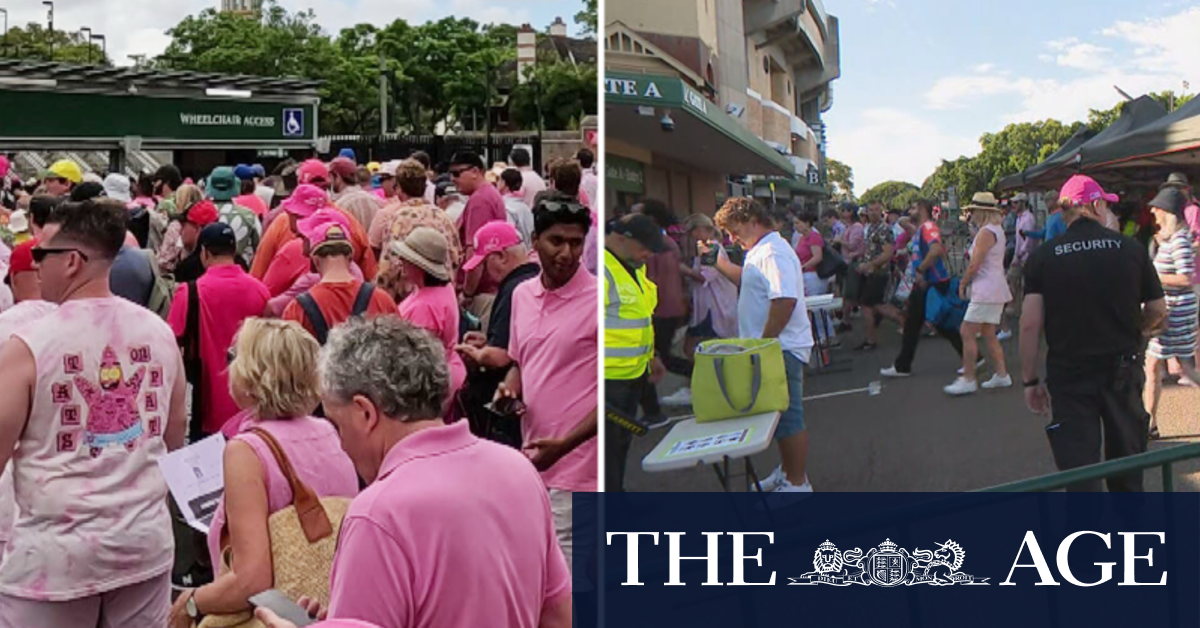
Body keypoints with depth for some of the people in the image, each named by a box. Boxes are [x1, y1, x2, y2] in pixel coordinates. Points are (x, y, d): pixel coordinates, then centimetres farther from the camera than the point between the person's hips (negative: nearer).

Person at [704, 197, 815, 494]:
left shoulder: (774, 253, -19)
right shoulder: (759, 251, 14)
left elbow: (784, 301, -29)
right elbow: (747, 279, 32)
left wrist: (763, 343, -25)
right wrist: (716, 261, 23)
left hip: (781, 348, -10)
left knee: (788, 417, -1)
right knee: (780, 414, 19)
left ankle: (797, 483, 8)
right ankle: (787, 471, 32)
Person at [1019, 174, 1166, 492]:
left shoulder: (1043, 257, -8)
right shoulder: (1130, 248, -4)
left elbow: (1030, 324, -11)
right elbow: (1158, 311, 4)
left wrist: (1031, 381, -1)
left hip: (1068, 374, -2)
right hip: (1122, 371, 2)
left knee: (1079, 468, 3)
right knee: (1126, 464, 21)